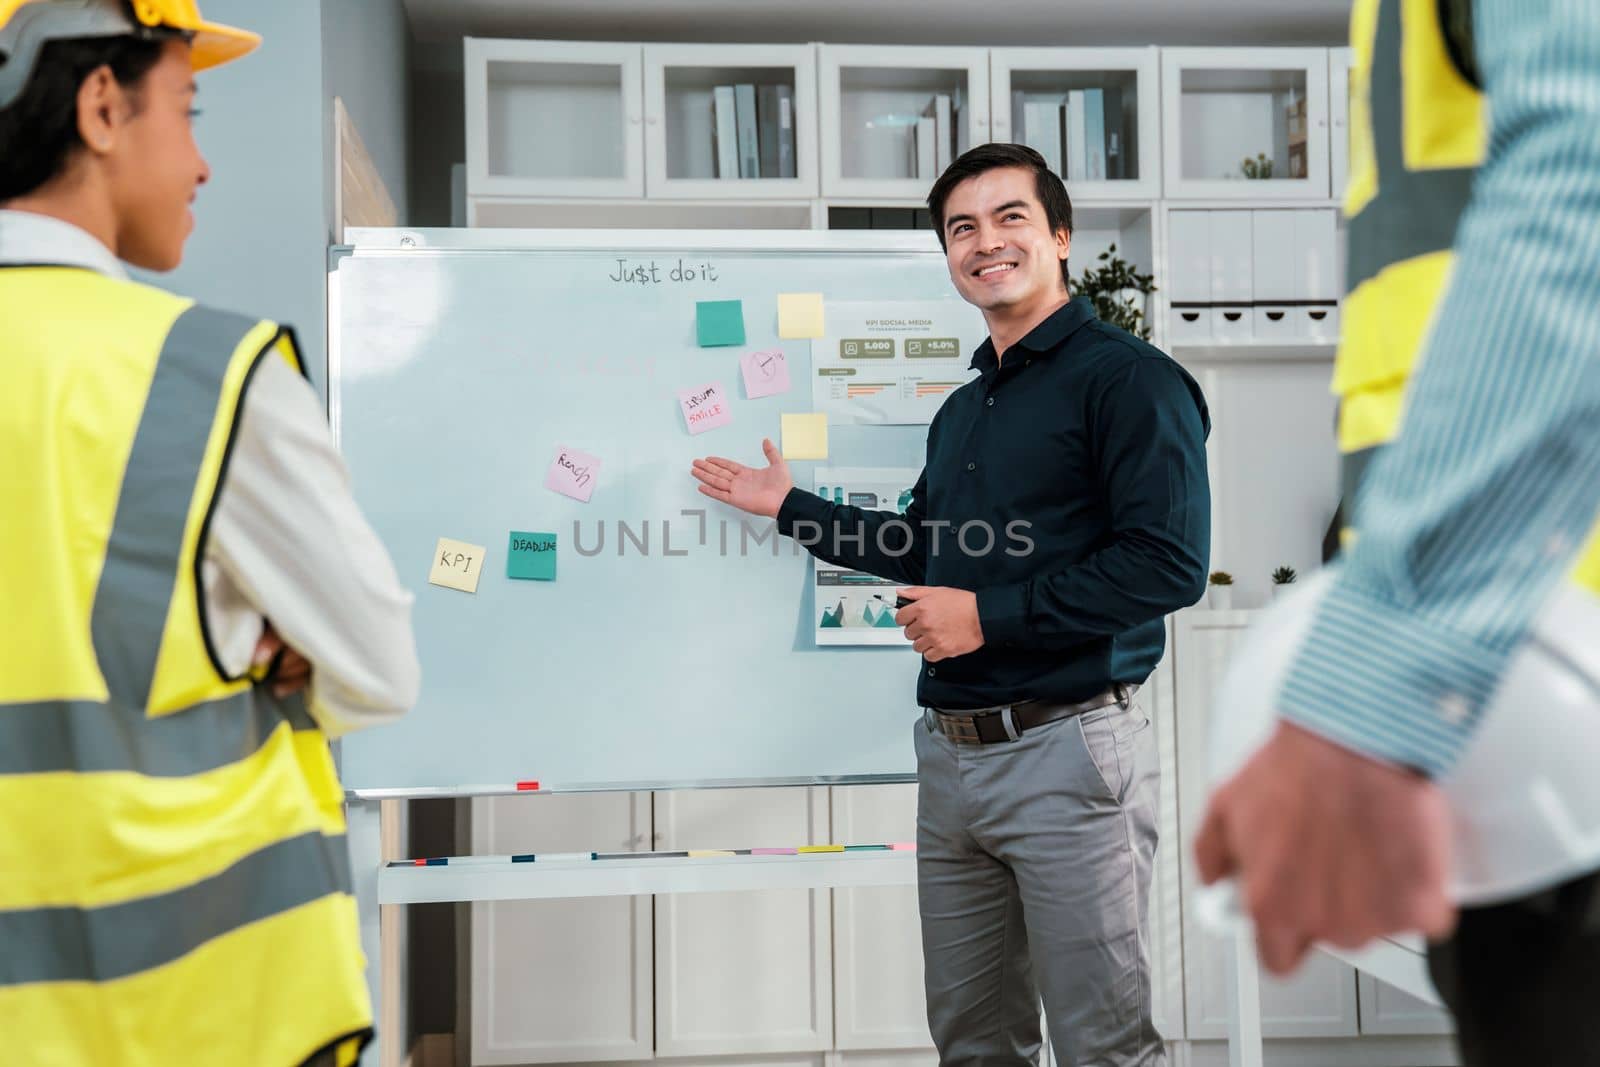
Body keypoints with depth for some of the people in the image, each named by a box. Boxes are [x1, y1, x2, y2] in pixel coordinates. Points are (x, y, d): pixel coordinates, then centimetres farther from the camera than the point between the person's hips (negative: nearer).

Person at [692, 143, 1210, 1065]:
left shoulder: (1127, 378, -8)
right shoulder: (963, 410, 19)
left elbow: (1169, 563, -18)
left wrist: (989, 616, -17)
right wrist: (791, 505, 30)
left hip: (1068, 748, -8)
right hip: (952, 753, 8)